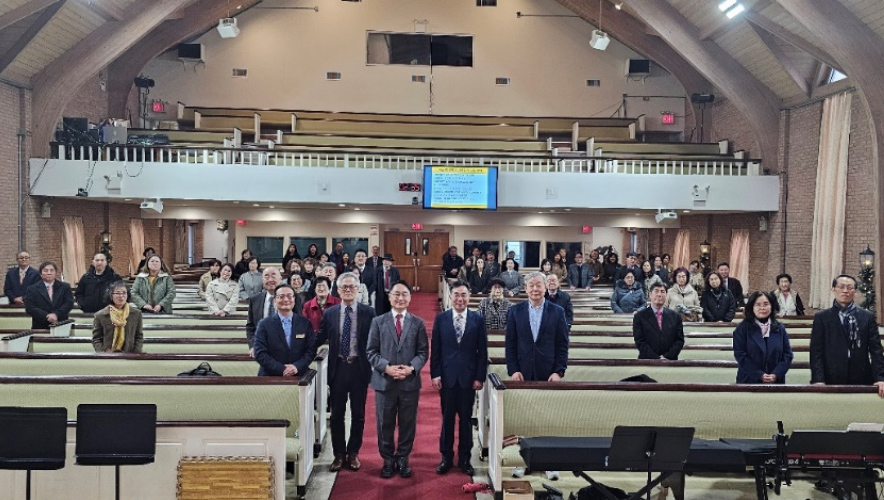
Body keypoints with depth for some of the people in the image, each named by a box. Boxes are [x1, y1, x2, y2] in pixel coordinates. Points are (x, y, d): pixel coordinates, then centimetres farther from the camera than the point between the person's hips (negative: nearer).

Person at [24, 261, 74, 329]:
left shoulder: (65, 287, 10)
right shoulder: (32, 289, 7)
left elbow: (69, 304, 0)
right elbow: (29, 308, -3)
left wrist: (56, 314, -17)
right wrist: (47, 316, -16)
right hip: (40, 328, -1)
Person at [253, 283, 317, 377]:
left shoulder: (305, 323, 6)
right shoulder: (264, 324, 1)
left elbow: (311, 350, 2)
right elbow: (260, 354, -6)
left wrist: (297, 366, -14)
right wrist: (282, 369, -15)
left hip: (299, 377, 2)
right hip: (271, 378, -1)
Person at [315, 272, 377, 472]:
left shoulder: (368, 312, -3)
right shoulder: (329, 313, 3)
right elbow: (319, 339, 7)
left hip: (359, 368, -1)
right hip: (338, 368, 1)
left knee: (358, 414, 10)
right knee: (336, 414, 9)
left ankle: (353, 453, 25)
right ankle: (339, 454, 22)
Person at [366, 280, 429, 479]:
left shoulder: (418, 323, 4)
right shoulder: (378, 322, 3)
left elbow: (423, 352, 2)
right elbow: (371, 351, 0)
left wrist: (411, 368, -16)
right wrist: (386, 367, -15)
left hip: (410, 381, 0)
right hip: (384, 380, 0)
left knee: (408, 423, 8)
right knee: (385, 424, 8)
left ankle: (403, 458, 24)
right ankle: (388, 459, 23)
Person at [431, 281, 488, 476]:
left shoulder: (477, 320, 1)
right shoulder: (441, 319, 1)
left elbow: (482, 351, 1)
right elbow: (435, 349, 2)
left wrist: (480, 377, -4)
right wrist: (435, 374, -4)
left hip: (468, 377, 0)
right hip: (447, 376, 0)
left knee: (466, 418, 8)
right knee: (447, 418, 8)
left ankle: (465, 458, 19)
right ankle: (446, 457, 20)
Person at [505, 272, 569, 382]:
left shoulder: (557, 312, 3)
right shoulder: (515, 311, 5)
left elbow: (562, 345, 3)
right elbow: (510, 344, 5)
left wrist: (559, 372, -5)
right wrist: (513, 370, -3)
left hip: (549, 375, -1)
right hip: (522, 374, 1)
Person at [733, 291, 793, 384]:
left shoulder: (780, 328, 10)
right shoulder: (742, 328, -1)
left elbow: (787, 354, 5)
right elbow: (740, 354, -7)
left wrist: (776, 374, -11)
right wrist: (759, 375, -15)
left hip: (775, 380, 3)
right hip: (749, 380, -3)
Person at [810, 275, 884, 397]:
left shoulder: (867, 317, 9)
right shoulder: (821, 317, 4)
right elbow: (816, 351, -1)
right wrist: (818, 379, -13)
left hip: (861, 380, 1)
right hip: (831, 380, -1)